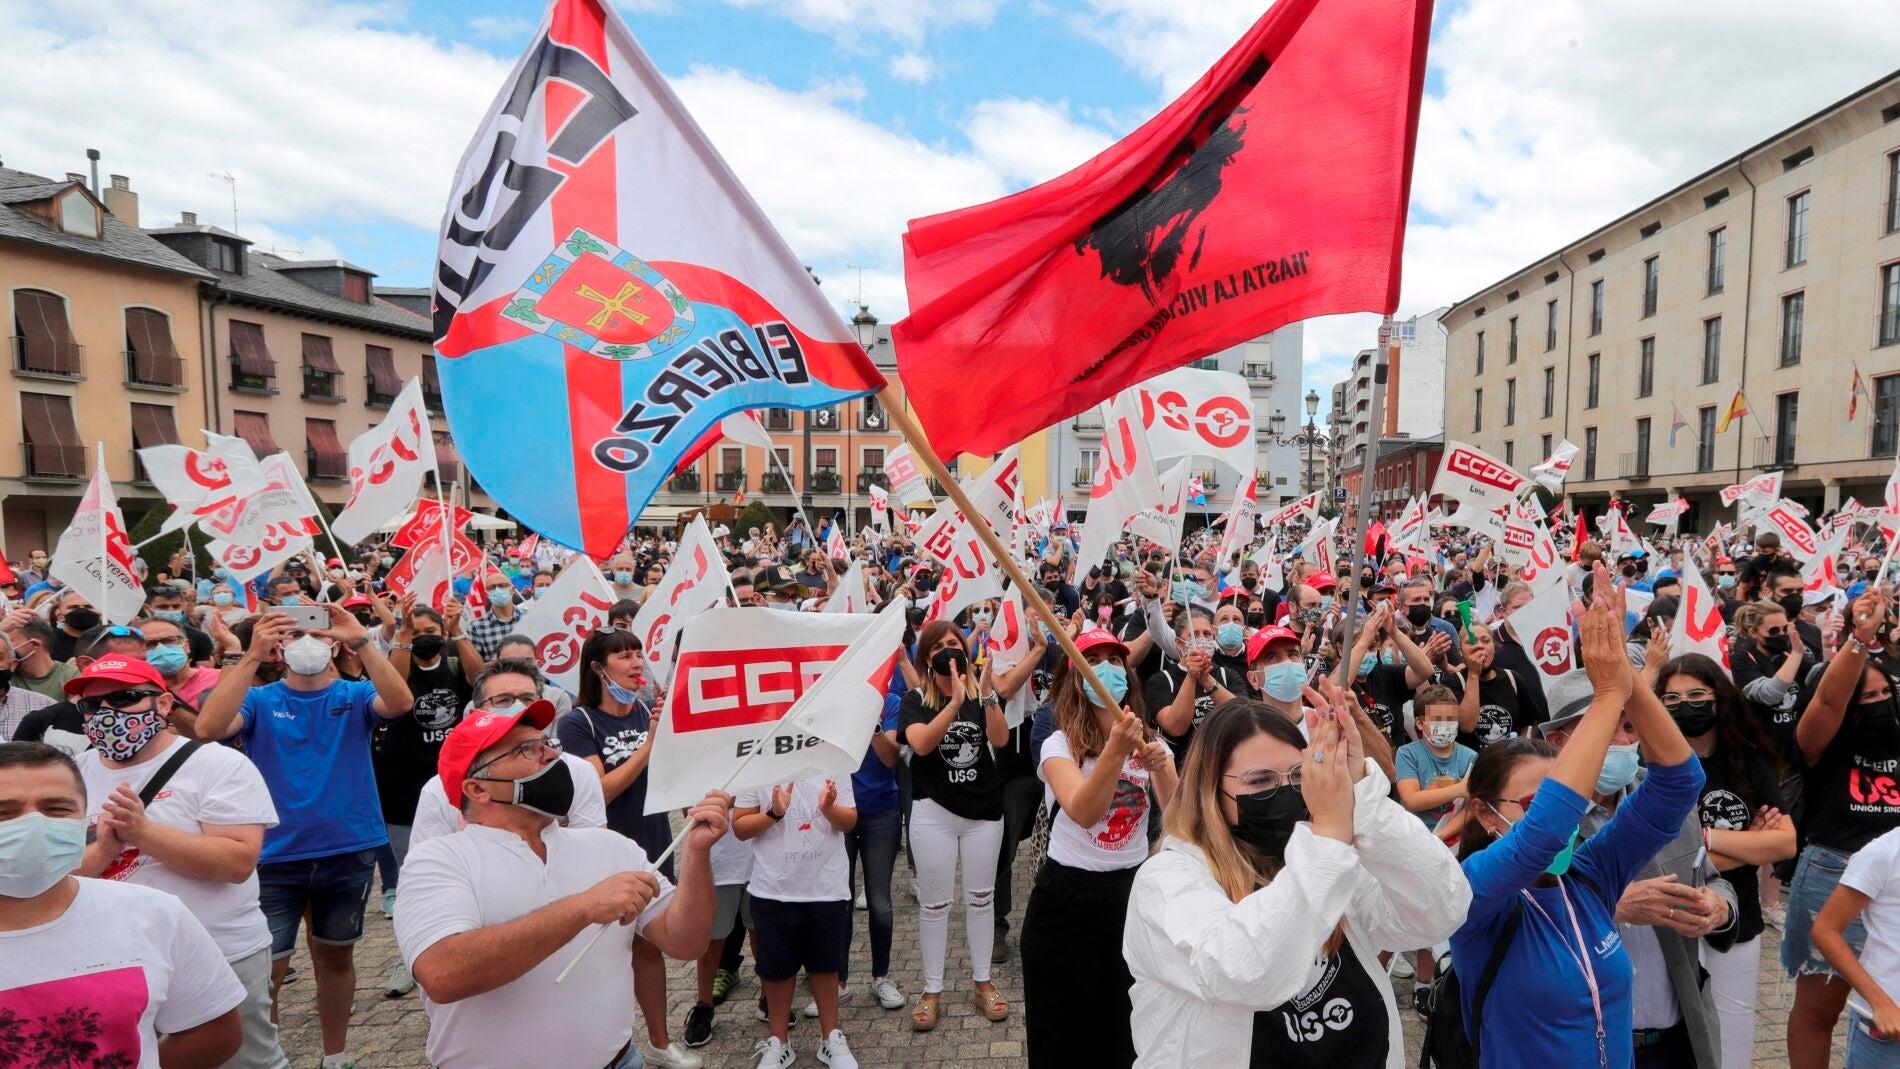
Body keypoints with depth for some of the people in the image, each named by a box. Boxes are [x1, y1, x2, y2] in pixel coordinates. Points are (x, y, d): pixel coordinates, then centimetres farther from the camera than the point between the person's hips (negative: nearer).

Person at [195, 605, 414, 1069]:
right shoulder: (260, 700, 0)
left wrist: (363, 641, -32)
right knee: (264, 969, -1)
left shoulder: (355, 697, -1)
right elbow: (208, 728, -19)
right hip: (276, 855, -1)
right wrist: (252, 656, -28)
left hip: (349, 851, 1)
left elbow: (400, 704, -21)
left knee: (336, 957, 17)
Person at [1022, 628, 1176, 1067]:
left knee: (1127, 1026, 17)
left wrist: (1160, 767, -27)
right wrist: (1115, 750, -40)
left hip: (1133, 890, 4)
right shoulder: (1060, 743, -10)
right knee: (1065, 1031, 9)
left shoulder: (1150, 742, 4)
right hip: (1068, 896, -4)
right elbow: (1083, 813, -27)